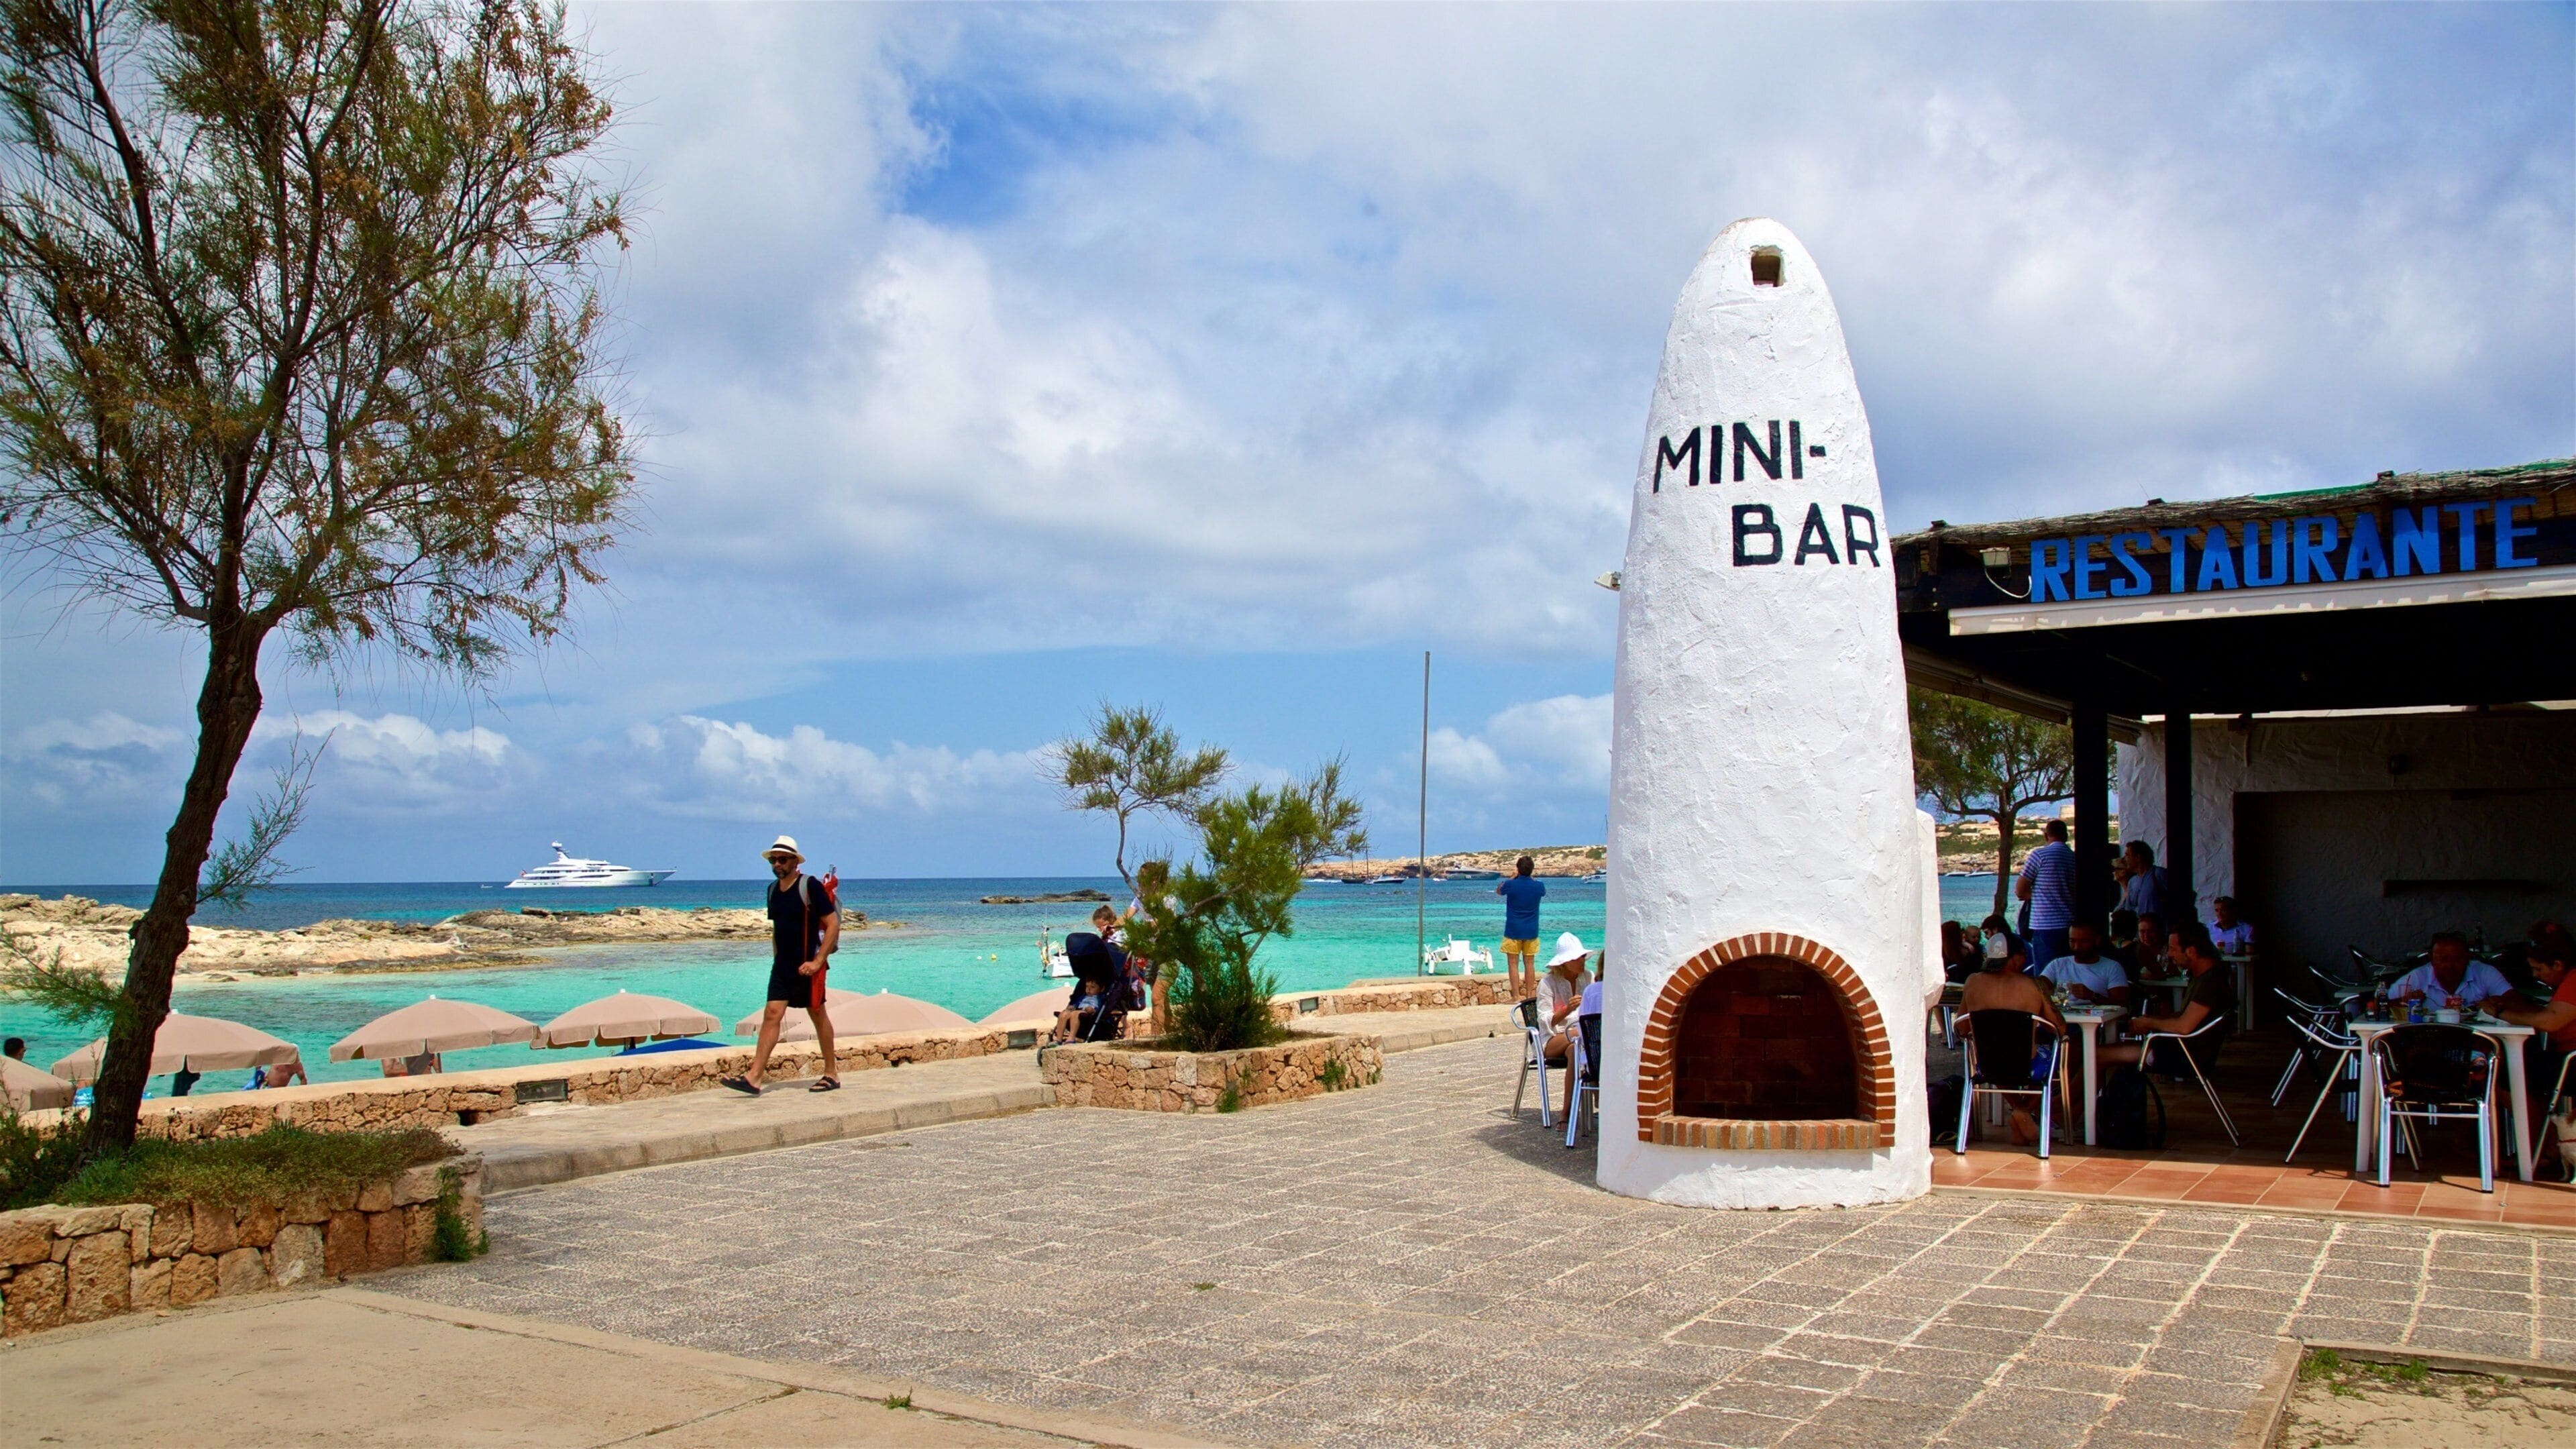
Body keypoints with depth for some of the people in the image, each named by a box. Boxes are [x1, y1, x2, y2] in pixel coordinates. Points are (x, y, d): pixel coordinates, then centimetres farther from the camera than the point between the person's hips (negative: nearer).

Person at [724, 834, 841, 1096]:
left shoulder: (810, 886, -11)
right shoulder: (773, 890, 10)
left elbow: (833, 924, -13)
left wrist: (818, 961, -17)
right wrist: (777, 957, 15)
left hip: (807, 965, -6)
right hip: (782, 965, 6)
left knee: (818, 1015, 4)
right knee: (771, 1014, -3)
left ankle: (831, 1074, 16)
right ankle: (754, 1078, -9)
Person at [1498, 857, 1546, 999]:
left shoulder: (1511, 885, -13)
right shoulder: (1538, 886, -5)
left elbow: (1498, 891, 10)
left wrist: (1513, 877, 13)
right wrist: (1531, 876, 20)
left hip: (1513, 930, -3)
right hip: (1531, 931, 3)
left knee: (1513, 964, 1)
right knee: (1529, 963, 10)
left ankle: (1516, 996, -3)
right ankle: (1529, 995, 13)